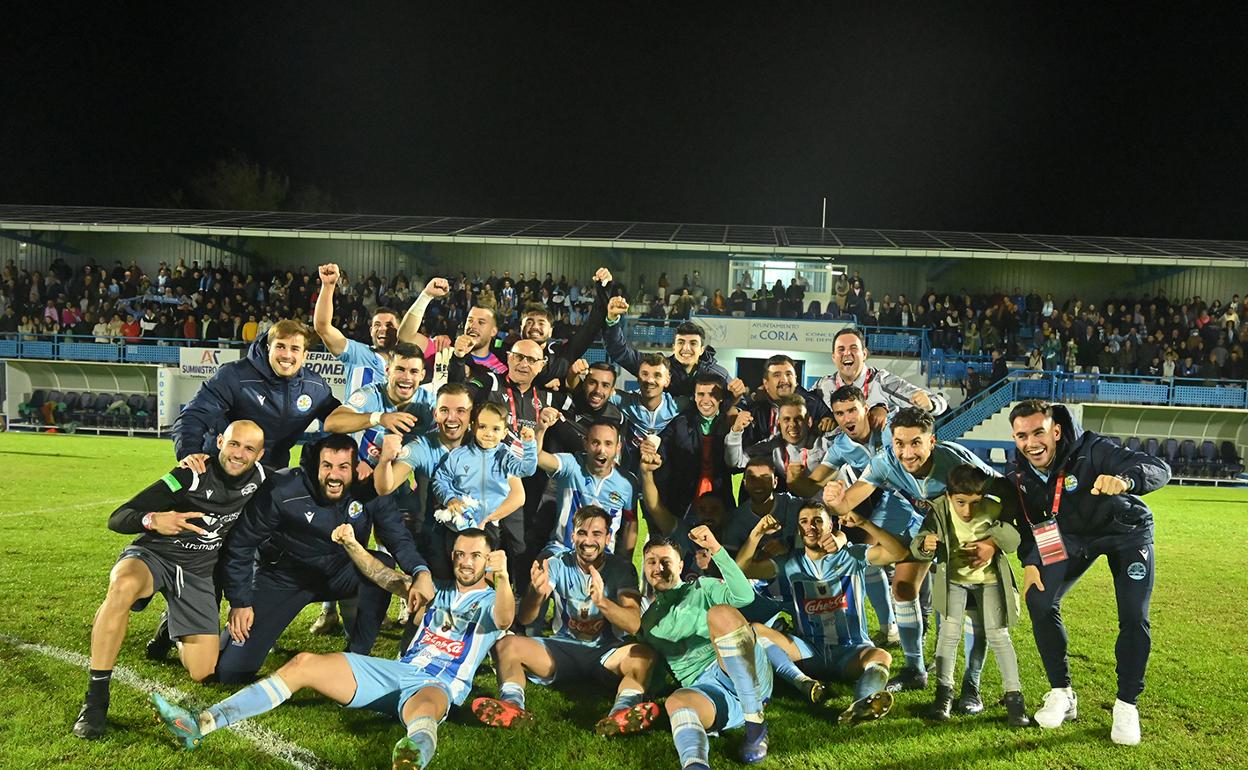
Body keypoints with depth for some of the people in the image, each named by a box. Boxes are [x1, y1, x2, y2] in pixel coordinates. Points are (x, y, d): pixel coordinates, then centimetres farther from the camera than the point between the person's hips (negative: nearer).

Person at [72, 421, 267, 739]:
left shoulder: (257, 478, -5)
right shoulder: (190, 477, -20)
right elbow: (117, 519, -20)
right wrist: (152, 520, -40)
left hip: (197, 572, 4)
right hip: (153, 554, -4)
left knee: (201, 673, -4)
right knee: (123, 585, -42)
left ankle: (171, 626, 31)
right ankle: (96, 697, -28)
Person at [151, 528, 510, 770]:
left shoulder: (490, 601, 5)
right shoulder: (438, 590, 24)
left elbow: (504, 619, -21)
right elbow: (383, 575, 23)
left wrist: (502, 578, -43)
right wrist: (352, 545, 5)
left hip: (441, 685, -7)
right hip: (399, 670, 7)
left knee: (422, 705, -45)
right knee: (304, 663, -8)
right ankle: (200, 724, -16)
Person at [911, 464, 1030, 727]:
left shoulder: (993, 510, -19)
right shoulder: (939, 511, -19)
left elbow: (1013, 543, -17)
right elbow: (917, 545, -22)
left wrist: (996, 527, -37)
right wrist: (925, 546, -46)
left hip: (989, 579, 0)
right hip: (953, 579, 0)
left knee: (997, 634, -4)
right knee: (949, 630, -13)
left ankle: (1014, 695, 11)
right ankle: (944, 692, 0)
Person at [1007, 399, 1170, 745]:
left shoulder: (1091, 451, -35)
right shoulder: (1020, 474, -18)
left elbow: (1160, 469, -42)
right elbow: (1024, 518, 0)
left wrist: (1125, 480, -64)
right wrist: (1029, 562, -9)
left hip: (1126, 532, -3)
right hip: (1073, 537, 4)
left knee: (1134, 619, -12)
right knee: (1039, 601, -10)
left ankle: (1127, 705, 9)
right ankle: (1062, 694, 6)